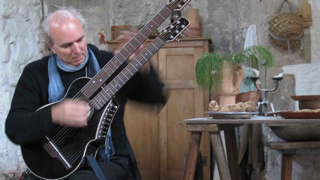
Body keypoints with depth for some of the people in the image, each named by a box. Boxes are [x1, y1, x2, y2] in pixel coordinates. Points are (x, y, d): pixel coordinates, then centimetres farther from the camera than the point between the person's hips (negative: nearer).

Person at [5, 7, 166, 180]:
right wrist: (54, 115, -26)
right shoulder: (35, 73, 1)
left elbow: (158, 98, 2)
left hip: (109, 161, 0)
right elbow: (14, 128, -9)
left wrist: (143, 65, -17)